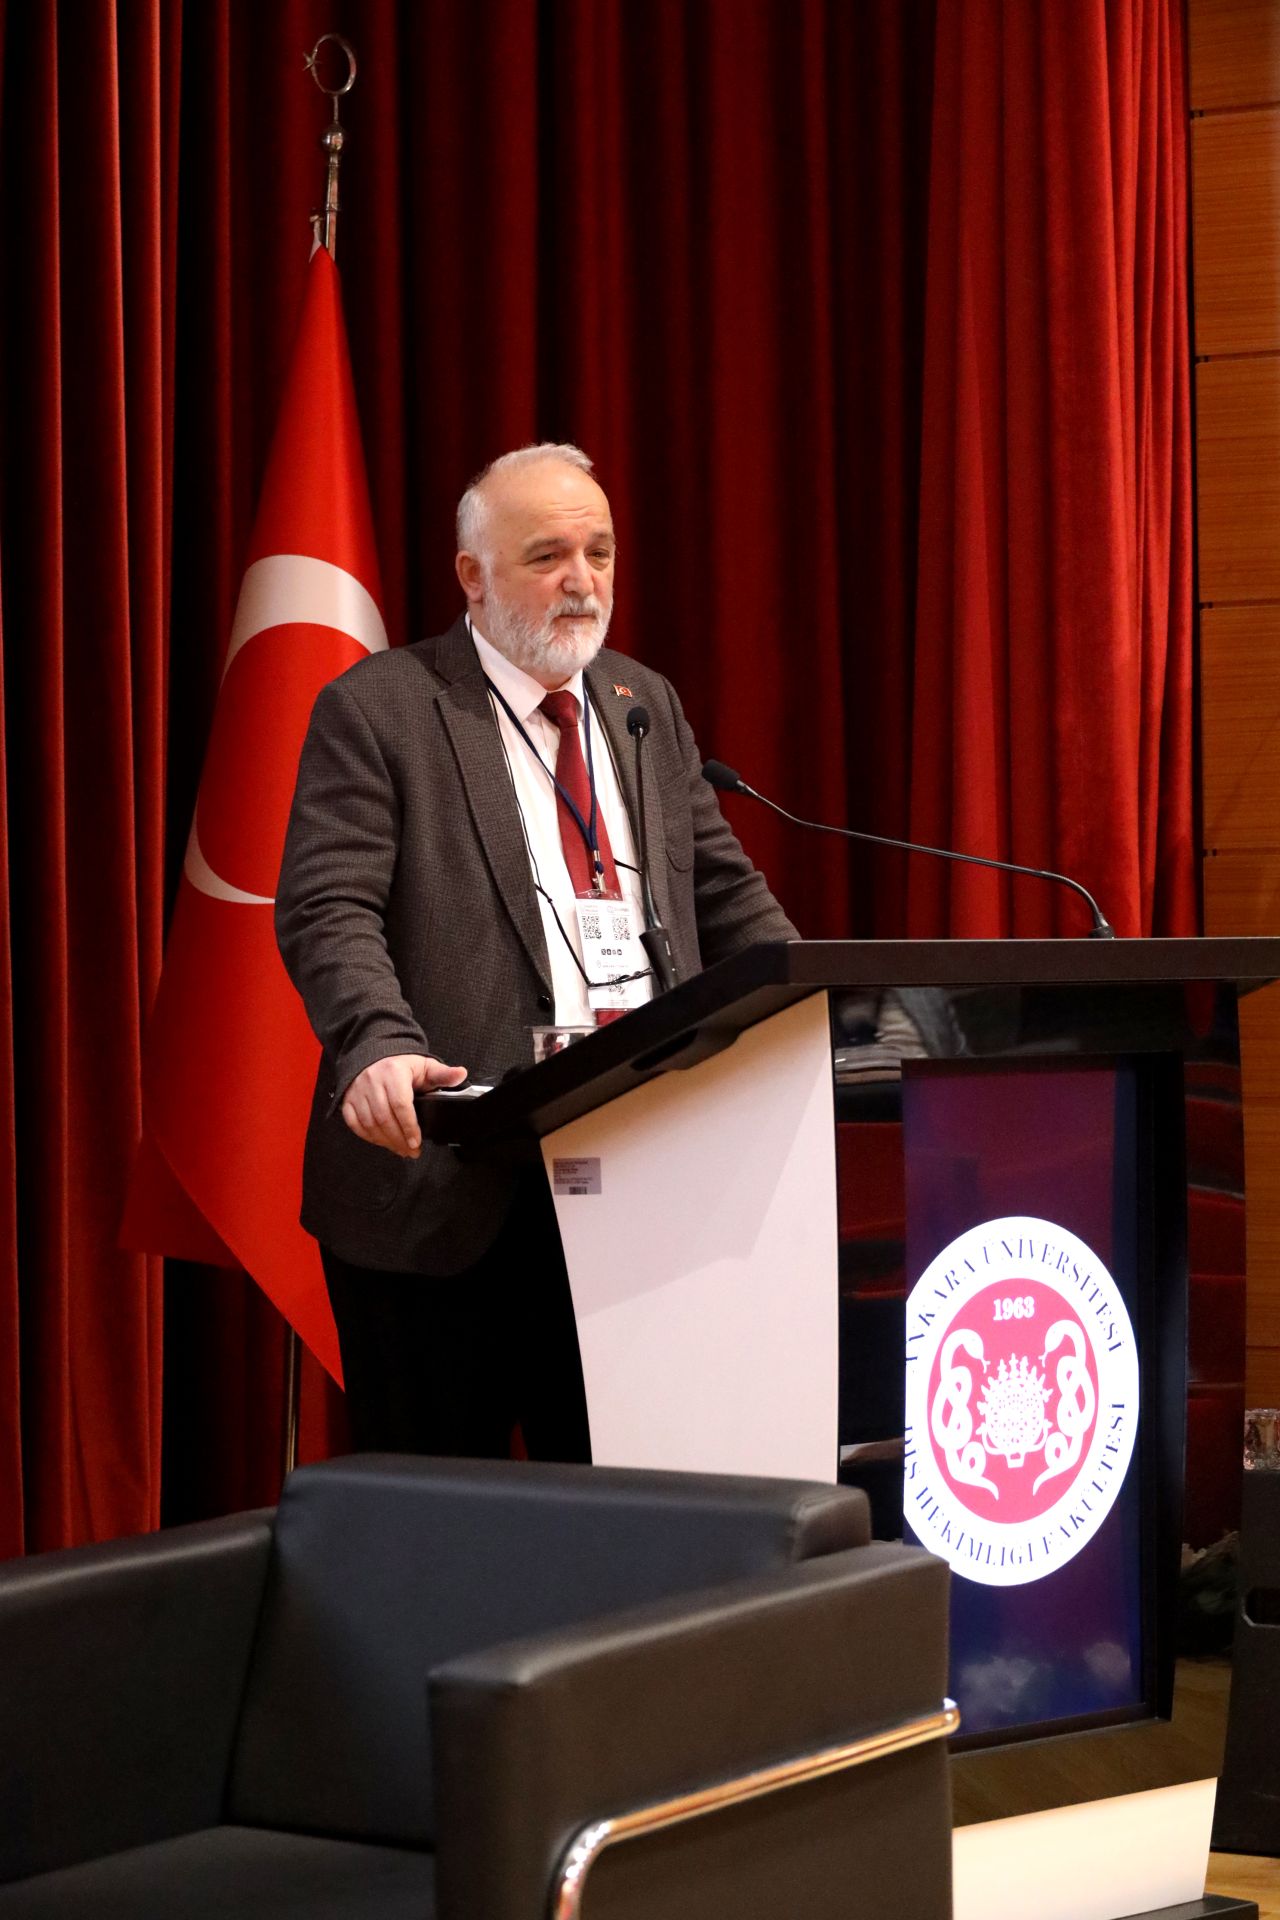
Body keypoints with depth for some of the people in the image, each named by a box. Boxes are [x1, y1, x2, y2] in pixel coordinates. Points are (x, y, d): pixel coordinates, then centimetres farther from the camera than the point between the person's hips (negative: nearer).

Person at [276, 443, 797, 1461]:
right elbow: (329, 911, -11)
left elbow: (724, 892, 19)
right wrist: (381, 1046, -30)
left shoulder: (647, 704, 18)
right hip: (445, 1185, -5)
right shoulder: (377, 710, -1)